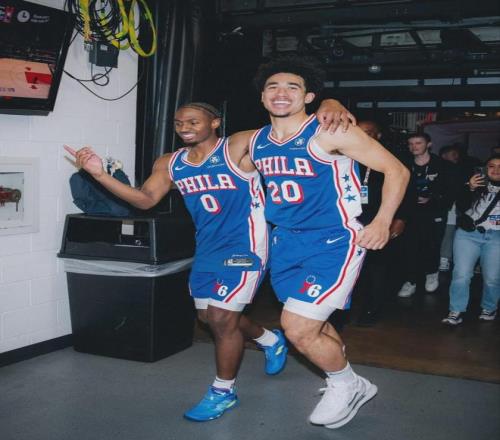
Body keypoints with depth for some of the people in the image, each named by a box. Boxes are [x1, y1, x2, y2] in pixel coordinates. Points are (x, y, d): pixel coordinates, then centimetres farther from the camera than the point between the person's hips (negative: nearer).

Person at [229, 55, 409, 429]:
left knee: (298, 328, -14)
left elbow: (397, 170, -11)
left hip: (333, 241, -7)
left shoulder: (329, 133, -14)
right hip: (286, 242, 7)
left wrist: (383, 221, -22)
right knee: (311, 327, 17)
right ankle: (350, 386, 42)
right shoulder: (256, 142, 4)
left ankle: (346, 385, 15)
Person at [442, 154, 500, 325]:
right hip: (468, 234, 0)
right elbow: (461, 207, -2)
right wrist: (470, 189, -16)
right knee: (461, 274, -7)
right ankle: (456, 311, 4)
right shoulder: (478, 182, 7)